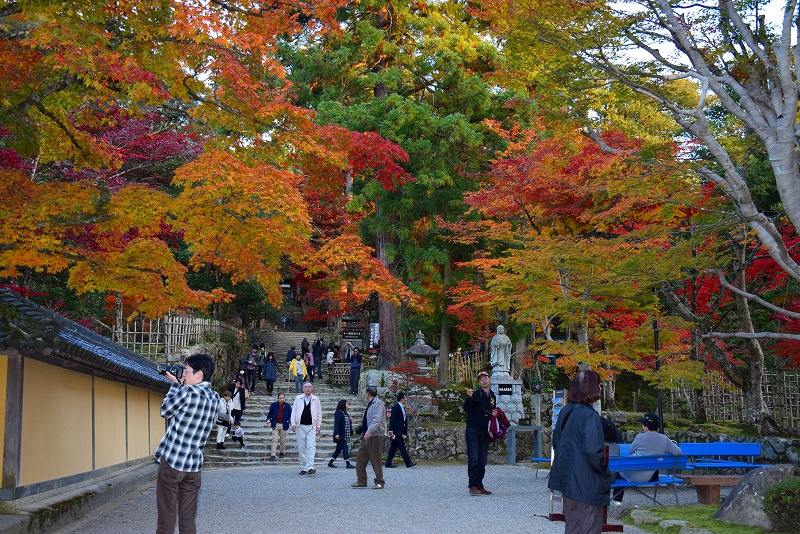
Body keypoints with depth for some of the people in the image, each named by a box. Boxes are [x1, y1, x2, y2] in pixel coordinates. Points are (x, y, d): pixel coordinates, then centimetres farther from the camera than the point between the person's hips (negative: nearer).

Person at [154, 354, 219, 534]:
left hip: (172, 462, -6)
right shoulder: (215, 398, 8)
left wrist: (175, 384, 10)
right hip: (194, 466, 6)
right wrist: (180, 385, 16)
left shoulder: (188, 391, -14)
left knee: (166, 519, 0)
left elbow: (165, 411, 1)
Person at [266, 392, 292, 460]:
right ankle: (273, 455, -11)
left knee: (283, 440, 10)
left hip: (284, 425, 1)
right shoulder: (273, 405, 2)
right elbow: (270, 413, 8)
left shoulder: (287, 406, 2)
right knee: (274, 440, -8)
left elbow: (291, 415, 3)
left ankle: (282, 453, 26)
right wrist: (268, 420, -8)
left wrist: (291, 423, -10)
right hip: (275, 425, -1)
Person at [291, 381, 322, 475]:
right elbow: (294, 411, 9)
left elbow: (319, 413, 9)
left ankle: (310, 467, -22)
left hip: (312, 426, -1)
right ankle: (303, 468, 11)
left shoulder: (316, 399, 9)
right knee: (301, 448, 4)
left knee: (311, 447, -14)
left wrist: (319, 426, 2)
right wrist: (293, 423, -1)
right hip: (300, 426, 1)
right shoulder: (298, 398, 10)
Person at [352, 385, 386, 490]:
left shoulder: (378, 404, -12)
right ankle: (361, 481, 14)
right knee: (360, 458, 7)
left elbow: (377, 420, -25)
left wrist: (369, 431, -34)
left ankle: (379, 482, 6)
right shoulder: (370, 404, 17)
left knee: (376, 460, -4)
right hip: (367, 435, 9)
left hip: (376, 436, -9)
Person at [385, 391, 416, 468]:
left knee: (394, 447, 10)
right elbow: (392, 419, -16)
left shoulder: (403, 407, 15)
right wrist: (391, 430, -21)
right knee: (402, 447, -5)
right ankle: (408, 462, -3)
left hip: (400, 431, 10)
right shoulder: (395, 407, -12)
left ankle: (388, 463, 14)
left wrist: (405, 431, 17)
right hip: (396, 431, -10)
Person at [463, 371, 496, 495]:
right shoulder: (475, 394, -4)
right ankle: (472, 486, -9)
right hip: (472, 430, -6)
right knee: (473, 459, -10)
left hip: (484, 432, 6)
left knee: (482, 461, 6)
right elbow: (466, 408, -15)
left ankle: (479, 485, 12)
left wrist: (494, 414, 4)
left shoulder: (492, 397, 15)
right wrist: (469, 397, -32)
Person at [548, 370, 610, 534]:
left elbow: (556, 440, 14)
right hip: (587, 482, -8)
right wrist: (604, 472, -8)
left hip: (567, 477, 8)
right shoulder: (589, 414, -19)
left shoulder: (565, 411, 4)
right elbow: (592, 450, -23)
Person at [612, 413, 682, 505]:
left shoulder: (640, 437, -15)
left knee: (619, 472, 26)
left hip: (633, 475, -3)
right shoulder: (664, 439, -6)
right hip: (648, 477, 4)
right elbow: (678, 452, -1)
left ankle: (617, 500, 29)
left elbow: (630, 451, -1)